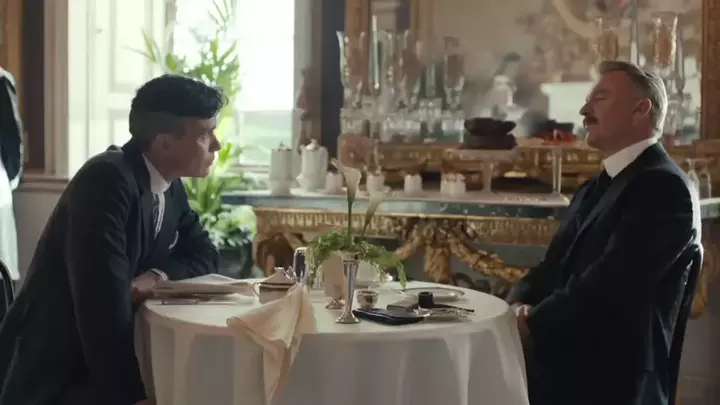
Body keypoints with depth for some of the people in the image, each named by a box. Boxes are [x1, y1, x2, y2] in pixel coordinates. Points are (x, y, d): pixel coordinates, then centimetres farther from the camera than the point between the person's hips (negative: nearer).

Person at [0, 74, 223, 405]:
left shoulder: (171, 188, 3)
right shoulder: (107, 181, -23)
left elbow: (204, 256, 11)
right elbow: (103, 302, -29)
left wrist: (157, 276, -11)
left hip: (107, 361, 8)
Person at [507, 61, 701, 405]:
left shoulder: (664, 187, -11)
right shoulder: (594, 190, 20)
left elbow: (606, 284, -20)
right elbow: (553, 267, 14)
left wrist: (533, 323, -12)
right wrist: (520, 305, -6)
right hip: (561, 360, 8)